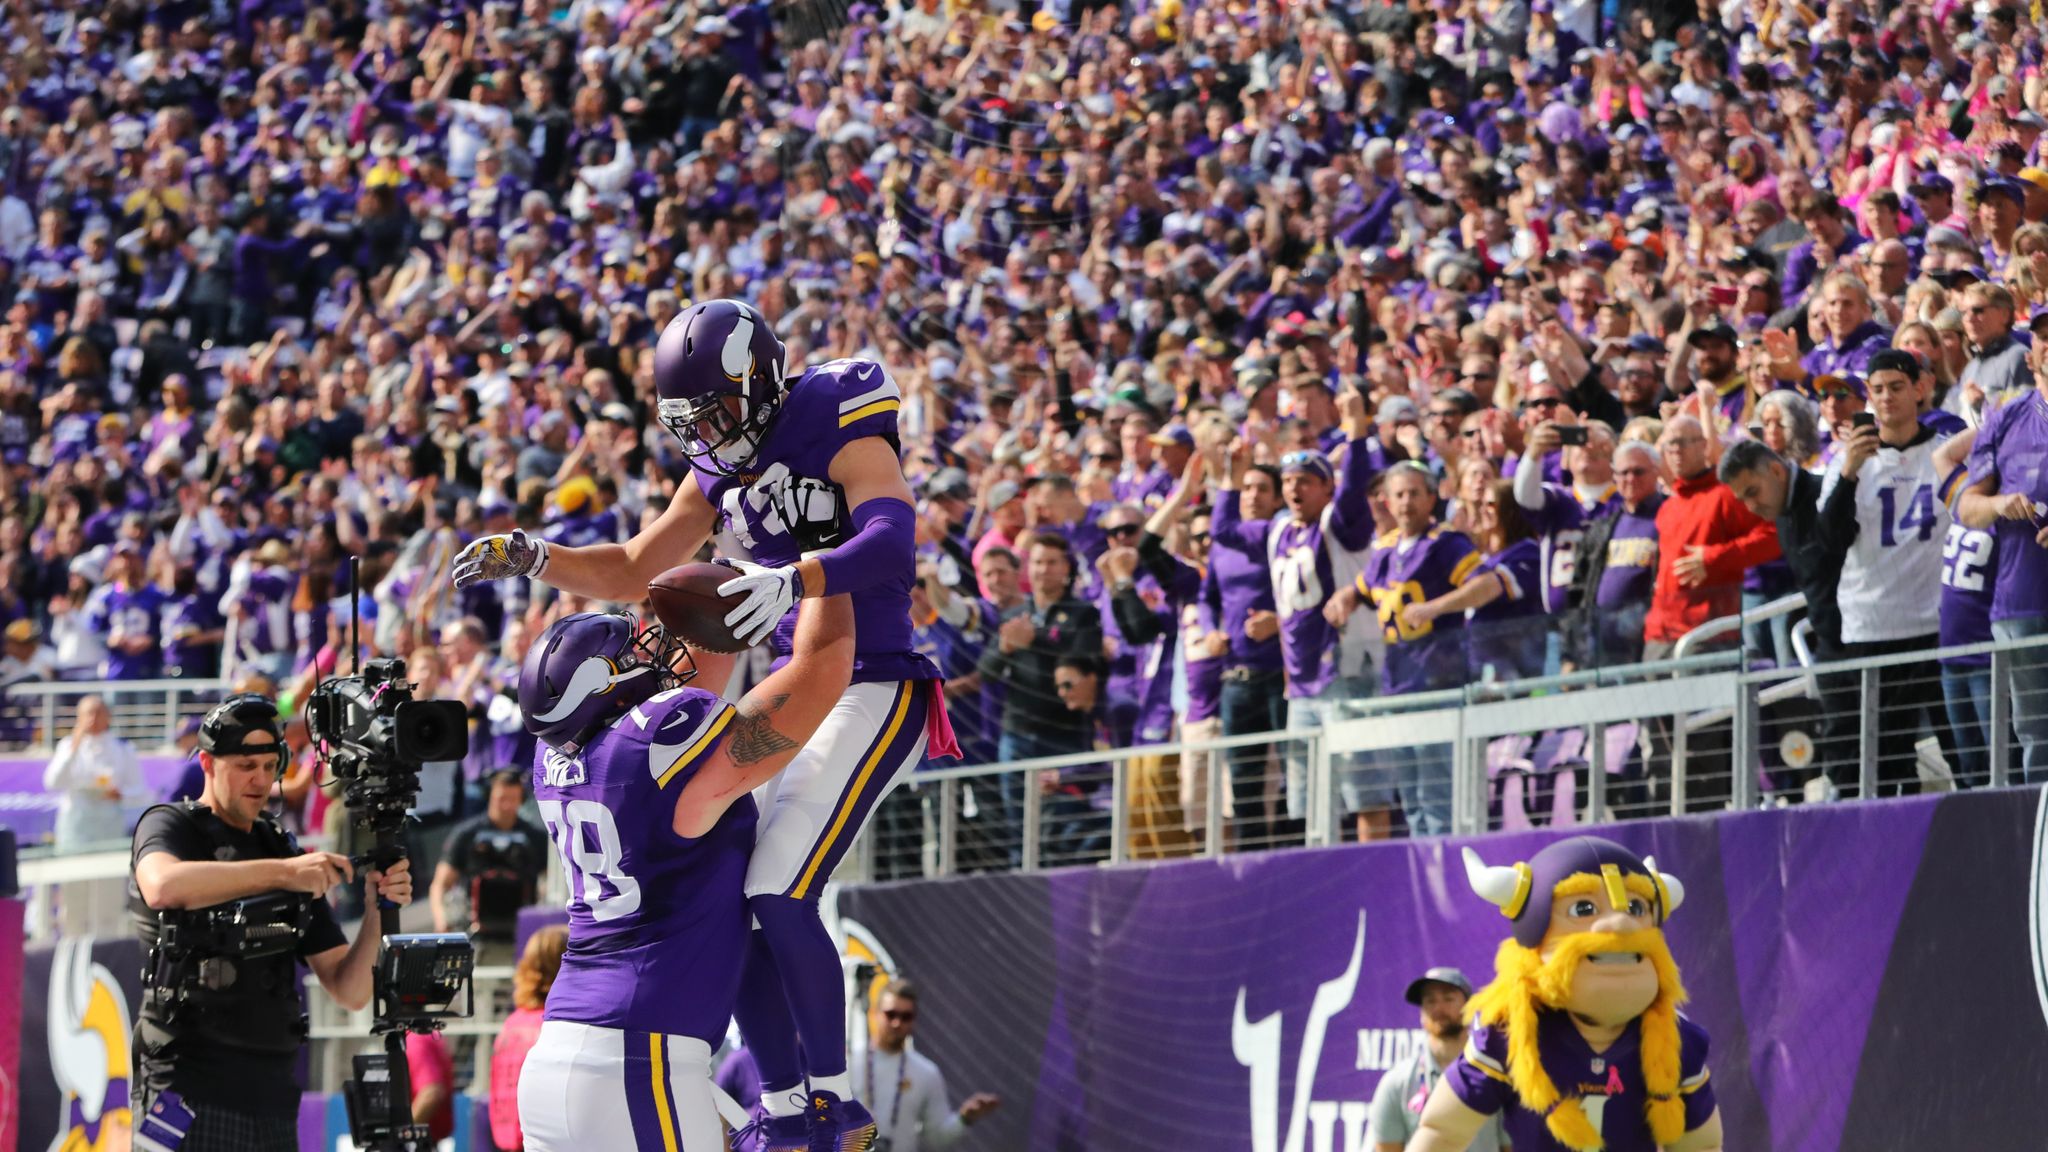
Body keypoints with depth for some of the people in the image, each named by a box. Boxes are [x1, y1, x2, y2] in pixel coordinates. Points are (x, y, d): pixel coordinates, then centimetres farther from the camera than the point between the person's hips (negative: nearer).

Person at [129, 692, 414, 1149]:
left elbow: (349, 991, 11)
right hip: (190, 1090, -6)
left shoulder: (286, 853, 17)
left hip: (273, 1096, 6)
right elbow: (164, 886, -24)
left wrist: (377, 913, -7)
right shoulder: (169, 825, 4)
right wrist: (282, 872, -27)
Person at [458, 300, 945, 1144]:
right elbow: (633, 572, 20)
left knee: (780, 894, -19)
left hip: (874, 690, -9)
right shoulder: (721, 469, 10)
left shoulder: (846, 440, -14)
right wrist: (532, 559, 5)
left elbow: (892, 543, -33)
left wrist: (795, 577, -50)